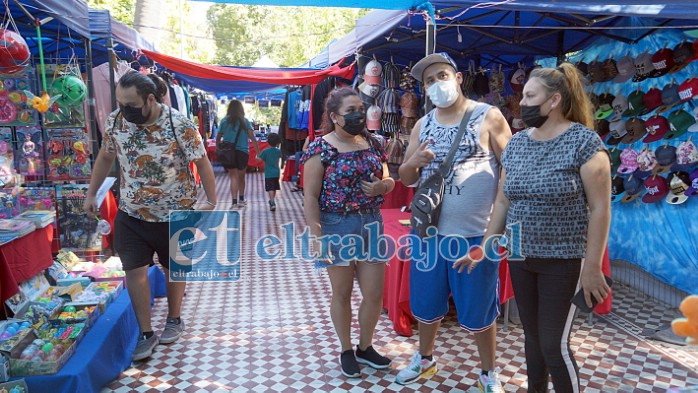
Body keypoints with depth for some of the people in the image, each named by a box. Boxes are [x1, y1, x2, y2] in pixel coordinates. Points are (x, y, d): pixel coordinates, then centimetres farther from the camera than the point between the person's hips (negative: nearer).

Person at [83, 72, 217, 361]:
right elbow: (105, 157, 10)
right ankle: (146, 334, 16)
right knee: (134, 270, 1)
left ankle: (174, 319, 37)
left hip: (174, 214, -3)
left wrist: (211, 202, -12)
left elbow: (202, 163, -11)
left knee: (173, 268, 14)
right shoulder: (115, 122, -7)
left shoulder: (180, 126, -19)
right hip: (131, 214, 3)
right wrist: (91, 193, 10)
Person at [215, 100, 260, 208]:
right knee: (241, 176, 17)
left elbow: (218, 138, 2)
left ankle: (234, 201, -14)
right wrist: (258, 152, -7)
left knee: (233, 177, 0)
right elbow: (252, 137, -8)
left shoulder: (224, 121, 1)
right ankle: (241, 200, 30)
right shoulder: (245, 122, -1)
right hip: (242, 152, 0)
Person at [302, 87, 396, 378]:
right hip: (337, 226, -5)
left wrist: (383, 186, -9)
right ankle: (346, 350, 32)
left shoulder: (371, 144, 6)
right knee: (342, 293, 11)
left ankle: (365, 347, 33)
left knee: (375, 293, 9)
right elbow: (310, 196, -13)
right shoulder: (320, 148, -11)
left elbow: (389, 180, 16)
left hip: (372, 224, 5)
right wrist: (318, 238, -18)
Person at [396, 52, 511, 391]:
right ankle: (425, 358, 42)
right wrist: (414, 162, -13)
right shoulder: (422, 125, 8)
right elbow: (405, 178, 10)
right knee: (426, 302, 17)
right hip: (429, 229, 4)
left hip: (476, 232, -4)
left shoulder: (488, 116, -6)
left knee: (478, 309, 9)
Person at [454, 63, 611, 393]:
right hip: (519, 258, 5)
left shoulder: (583, 141, -11)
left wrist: (592, 267, -13)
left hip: (563, 261, -5)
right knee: (532, 336, 16)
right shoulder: (516, 143, 6)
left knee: (554, 344, 1)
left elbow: (600, 208, -12)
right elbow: (503, 201, 11)